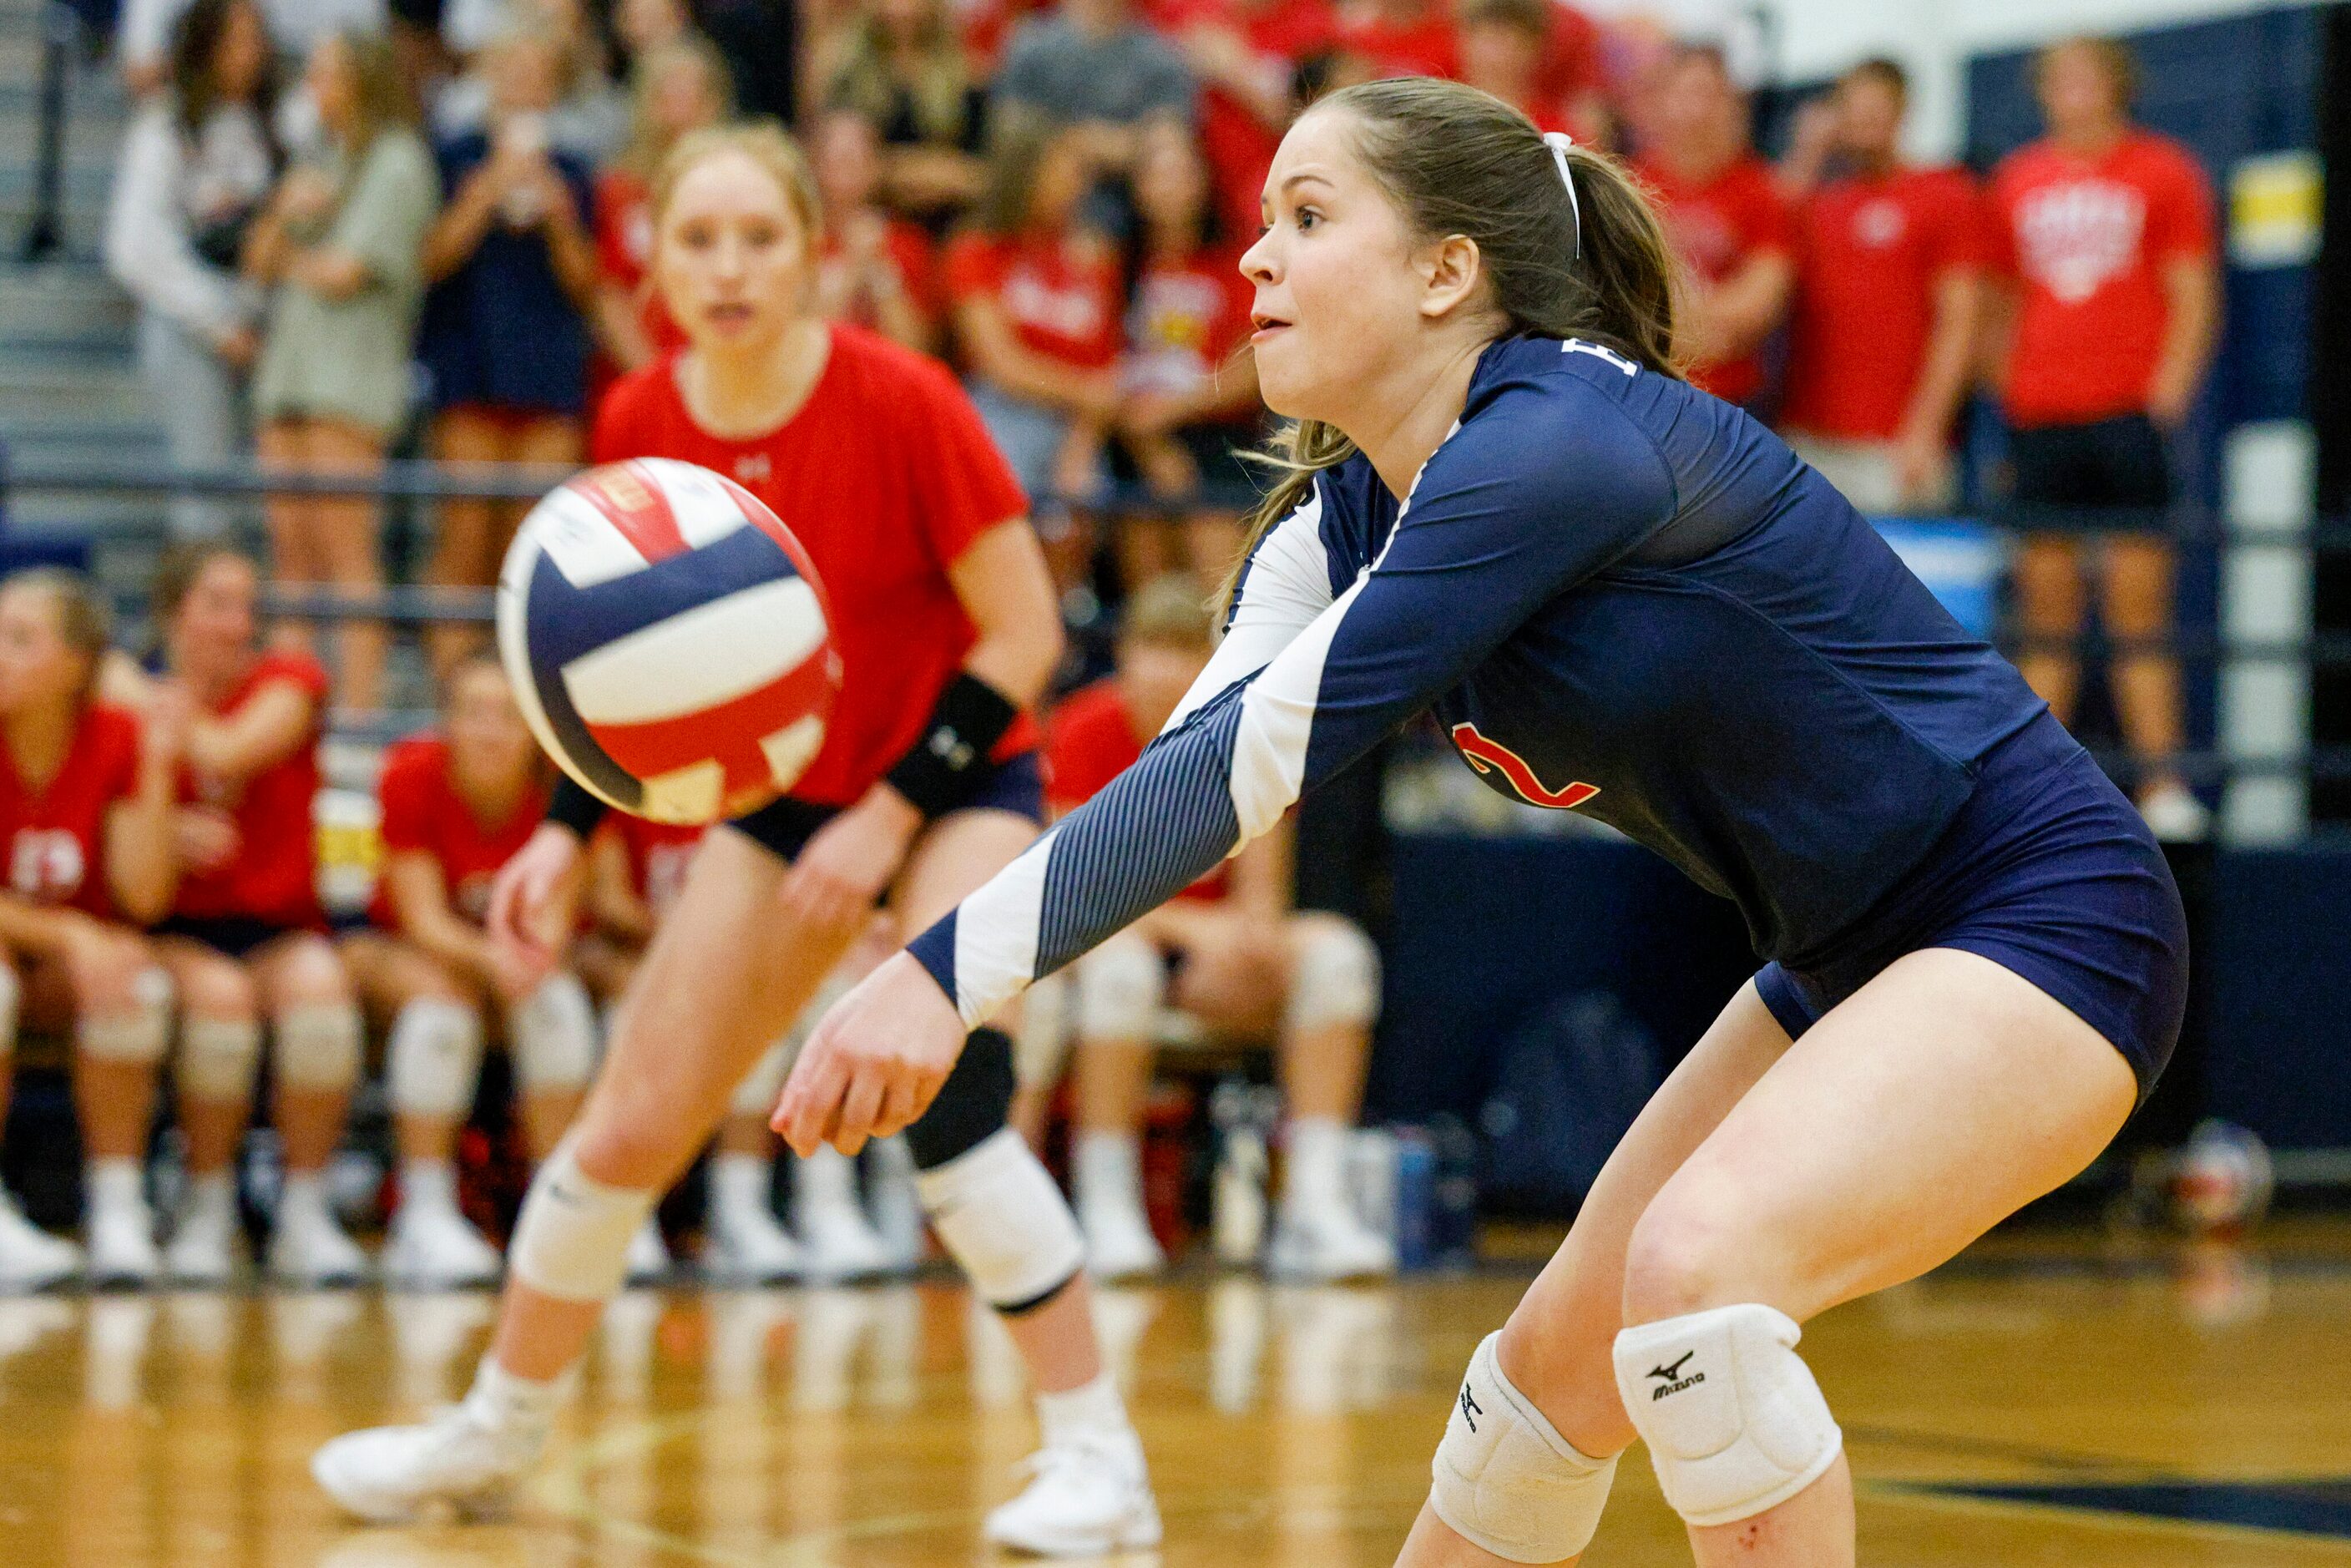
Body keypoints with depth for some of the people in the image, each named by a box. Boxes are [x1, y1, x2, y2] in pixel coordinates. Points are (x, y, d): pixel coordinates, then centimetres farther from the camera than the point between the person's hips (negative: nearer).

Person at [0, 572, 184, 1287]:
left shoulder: (117, 741, -9)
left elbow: (144, 898, -15)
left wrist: (157, 769, -21)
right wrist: (68, 934, -29)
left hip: (74, 962, 2)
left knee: (139, 984, -30)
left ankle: (119, 1210, -21)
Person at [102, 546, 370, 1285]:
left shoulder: (288, 681, 4)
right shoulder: (128, 712, 4)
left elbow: (228, 753, -16)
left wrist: (141, 696, -3)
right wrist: (163, 836, -24)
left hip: (281, 927, 1)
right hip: (177, 934, -1)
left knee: (318, 987, -34)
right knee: (219, 995, -35)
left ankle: (303, 1214, -21)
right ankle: (207, 1212, -17)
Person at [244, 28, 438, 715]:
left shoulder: (396, 164, -4)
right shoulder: (323, 164, 20)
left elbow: (344, 271, -10)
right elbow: (259, 262, 16)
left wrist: (294, 259, 9)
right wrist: (286, 214, -3)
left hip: (351, 371, -8)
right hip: (288, 368, 8)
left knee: (348, 553, -11)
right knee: (291, 549, 5)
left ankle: (359, 706, -13)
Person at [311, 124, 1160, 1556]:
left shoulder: (901, 402, -23)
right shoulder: (639, 426, -9)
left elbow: (1026, 636, -17)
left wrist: (894, 810, -22)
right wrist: (567, 835, -4)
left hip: (957, 780, -5)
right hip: (783, 794, 5)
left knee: (936, 1086, -27)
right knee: (633, 1126, 3)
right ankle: (498, 1429, 26)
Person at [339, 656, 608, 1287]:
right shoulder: (414, 774, -22)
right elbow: (425, 917, -23)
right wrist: (490, 958, -43)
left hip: (516, 957, 2)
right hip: (401, 949, -2)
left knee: (556, 996, -30)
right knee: (441, 997, -34)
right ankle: (424, 1218, -32)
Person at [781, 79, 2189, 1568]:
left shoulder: (1557, 442, -24)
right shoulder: (1349, 513, 2)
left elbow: (1264, 757, -31)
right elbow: (1194, 769, -12)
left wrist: (957, 971, -35)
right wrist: (930, 964, -28)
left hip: (2043, 925, -9)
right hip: (1849, 962, 10)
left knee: (1697, 1270, -29)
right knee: (1556, 1370, 13)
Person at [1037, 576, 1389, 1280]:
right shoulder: (1086, 730, -13)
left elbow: (1260, 900, -6)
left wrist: (1245, 934, -31)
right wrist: (1190, 925, -33)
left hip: (1216, 963, 3)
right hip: (1107, 936, -3)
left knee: (1336, 951, -24)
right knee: (1120, 961, -39)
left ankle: (1313, 1206, -30)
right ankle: (1106, 1214, -31)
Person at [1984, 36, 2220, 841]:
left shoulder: (2163, 172, 5)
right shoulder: (2017, 180, 14)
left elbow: (2195, 299, 2)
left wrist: (2168, 394, -9)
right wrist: (2005, 395, 8)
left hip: (2129, 412, -3)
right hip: (2039, 417, 3)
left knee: (2139, 608, -7)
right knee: (2048, 615, 2)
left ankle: (2162, 786, -7)